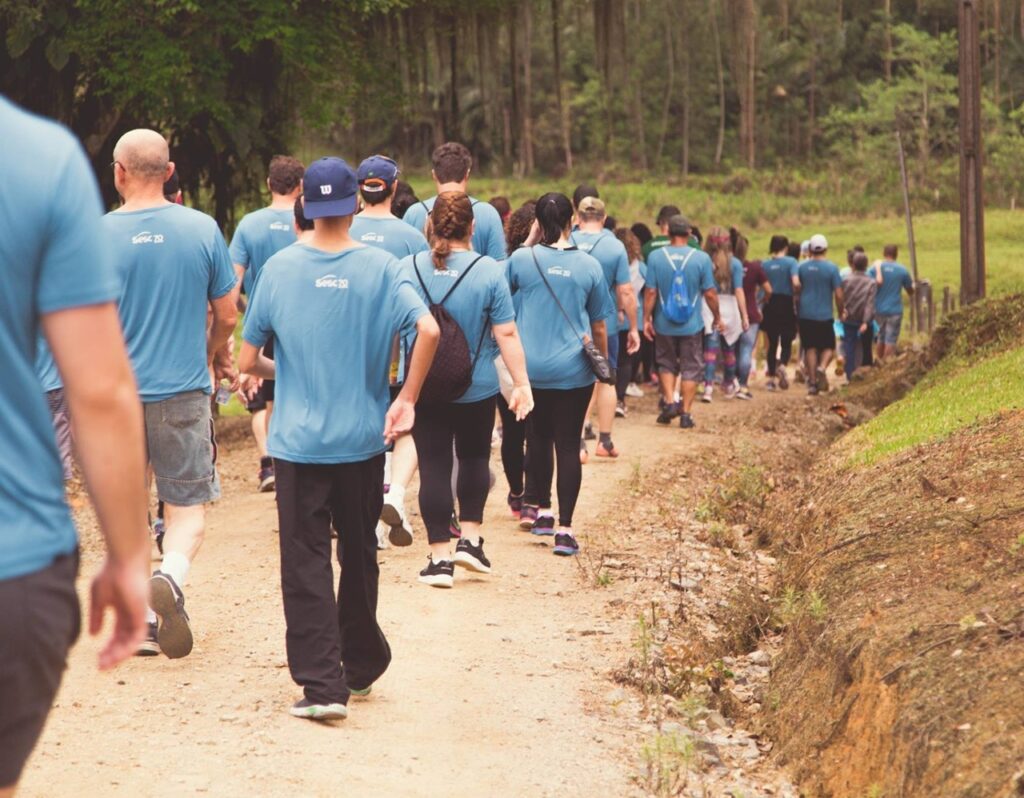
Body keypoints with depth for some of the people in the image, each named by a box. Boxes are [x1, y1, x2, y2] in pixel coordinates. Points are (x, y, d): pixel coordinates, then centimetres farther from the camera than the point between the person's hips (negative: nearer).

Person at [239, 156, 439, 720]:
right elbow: (428, 330, -19)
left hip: (298, 441, -1)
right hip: (363, 440, 1)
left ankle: (322, 684, -8)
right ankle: (361, 667, 29)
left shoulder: (280, 268, -3)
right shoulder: (379, 267, -4)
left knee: (306, 562, 0)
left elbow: (247, 361, 0)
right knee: (359, 557, 16)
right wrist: (407, 399, -7)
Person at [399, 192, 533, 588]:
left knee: (434, 466, 4)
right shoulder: (489, 272, -10)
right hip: (477, 389, -1)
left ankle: (440, 556, 4)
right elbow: (506, 334, -10)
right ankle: (470, 538, 13)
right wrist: (521, 384, -4)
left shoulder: (408, 269, -4)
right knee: (474, 458, 20)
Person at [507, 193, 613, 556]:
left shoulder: (523, 259, -6)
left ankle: (541, 509, 29)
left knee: (538, 438, 19)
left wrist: (529, 242, 14)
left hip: (530, 368, 1)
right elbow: (598, 325, 5)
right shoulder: (589, 266, -3)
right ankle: (564, 529, -4)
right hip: (574, 371, -1)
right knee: (568, 445, 1)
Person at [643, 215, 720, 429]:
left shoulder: (655, 257, -8)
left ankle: (669, 401, 6)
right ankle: (686, 412, 9)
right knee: (691, 368, 9)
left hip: (664, 324, 1)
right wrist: (717, 317, 9)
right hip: (692, 324, -1)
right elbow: (710, 293, -5)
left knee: (666, 364, 20)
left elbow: (650, 292, -7)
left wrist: (646, 319, 3)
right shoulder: (701, 258, -9)